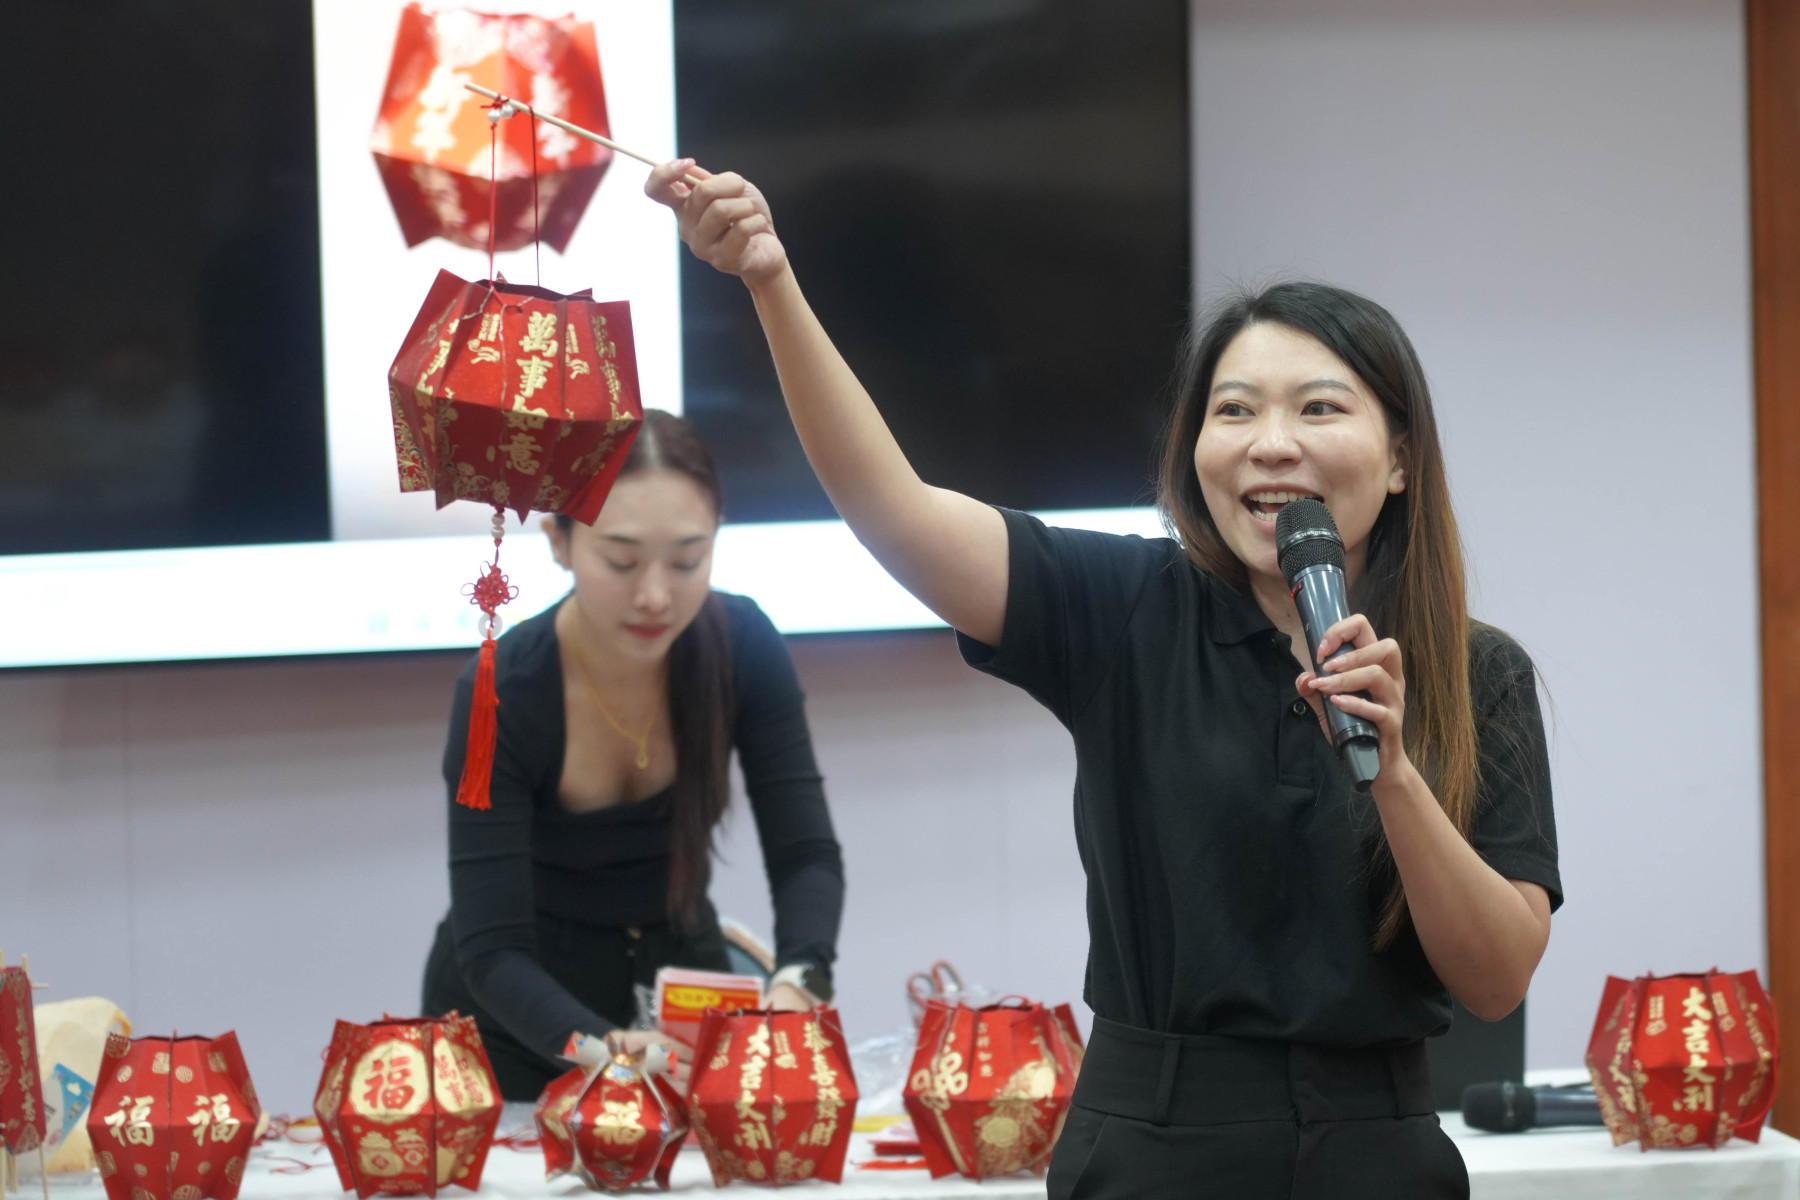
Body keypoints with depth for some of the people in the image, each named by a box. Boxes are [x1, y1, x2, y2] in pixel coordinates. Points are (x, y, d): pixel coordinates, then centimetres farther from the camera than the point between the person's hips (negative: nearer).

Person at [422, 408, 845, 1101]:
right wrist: (604, 1047, -46)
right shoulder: (502, 693, -25)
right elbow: (492, 950, -27)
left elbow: (806, 855, -13)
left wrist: (796, 987, -34)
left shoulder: (741, 646, -15)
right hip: (519, 1014, -2)